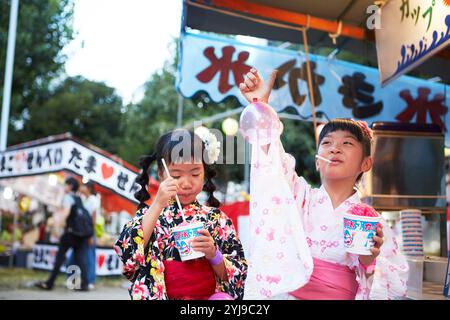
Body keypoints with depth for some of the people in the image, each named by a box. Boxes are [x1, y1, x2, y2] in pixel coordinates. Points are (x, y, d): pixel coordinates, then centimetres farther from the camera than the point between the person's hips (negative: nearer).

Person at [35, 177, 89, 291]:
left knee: (60, 257, 1)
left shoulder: (68, 197, -3)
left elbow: (66, 211, -21)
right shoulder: (79, 199, 18)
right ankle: (84, 284, -3)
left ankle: (50, 283, 5)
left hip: (70, 231, -6)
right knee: (80, 258, 4)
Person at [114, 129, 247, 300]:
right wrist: (158, 205, -16)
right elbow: (128, 254, -13)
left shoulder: (217, 219, 4)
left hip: (210, 296, 0)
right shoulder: (150, 213, 3)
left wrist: (213, 253, -13)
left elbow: (237, 276, 4)